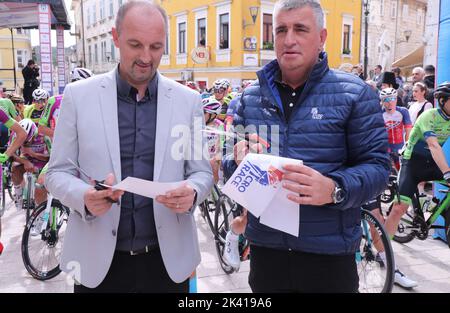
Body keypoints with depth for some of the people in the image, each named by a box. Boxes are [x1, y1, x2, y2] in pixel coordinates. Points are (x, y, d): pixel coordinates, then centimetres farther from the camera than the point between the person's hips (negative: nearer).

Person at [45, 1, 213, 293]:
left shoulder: (188, 100, -1)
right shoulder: (78, 95, -3)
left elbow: (202, 171, 3)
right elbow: (58, 172, 0)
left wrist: (192, 192, -19)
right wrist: (85, 196, -21)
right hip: (98, 259, 0)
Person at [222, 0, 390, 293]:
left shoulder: (354, 93, -4)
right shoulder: (250, 97, 6)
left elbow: (378, 166, -7)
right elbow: (230, 164, 10)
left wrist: (334, 189, -26)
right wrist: (238, 160, -13)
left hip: (329, 254, -2)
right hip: (264, 247, 3)